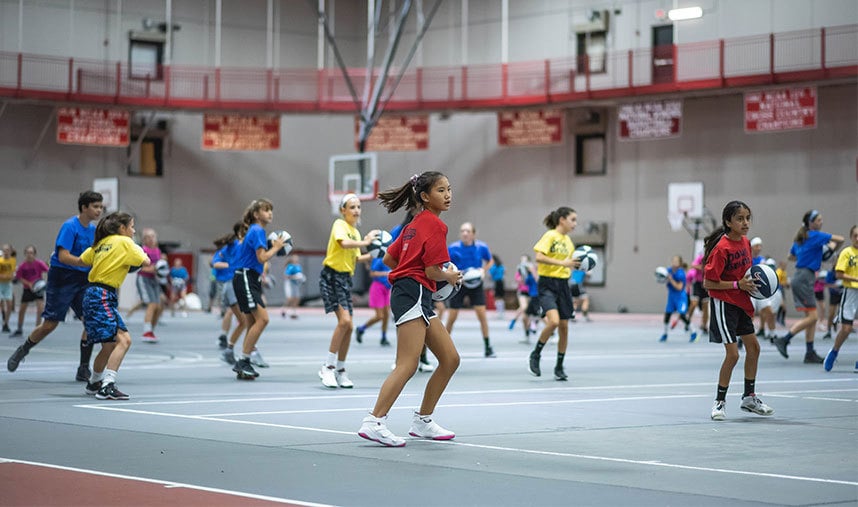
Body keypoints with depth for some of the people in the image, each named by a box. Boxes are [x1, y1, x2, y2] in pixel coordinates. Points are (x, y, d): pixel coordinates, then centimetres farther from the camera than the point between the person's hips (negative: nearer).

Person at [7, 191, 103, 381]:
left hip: (83, 280, 6)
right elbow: (63, 256, -23)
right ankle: (21, 352, 26)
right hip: (62, 278, -6)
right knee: (49, 325, -1)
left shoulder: (94, 230, 8)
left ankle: (83, 369, -1)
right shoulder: (70, 226, -14)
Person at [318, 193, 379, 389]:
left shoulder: (356, 232, 16)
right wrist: (365, 242, -19)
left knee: (348, 326, 4)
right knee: (344, 320, -20)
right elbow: (344, 243, -28)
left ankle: (340, 370, 14)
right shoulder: (339, 225, -7)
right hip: (331, 276, -8)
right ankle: (328, 367, -11)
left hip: (346, 279, 8)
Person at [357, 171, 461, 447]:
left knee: (450, 359, 10)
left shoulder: (416, 224, 19)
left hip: (419, 299, 10)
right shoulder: (434, 224, -9)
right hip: (413, 294, -10)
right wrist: (450, 277, 6)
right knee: (407, 365, -17)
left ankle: (422, 421, 15)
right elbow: (433, 272, -14)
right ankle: (374, 422, -22)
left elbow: (389, 258, 22)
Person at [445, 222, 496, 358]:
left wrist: (483, 270, -8)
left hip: (475, 285, 1)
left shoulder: (481, 247, -9)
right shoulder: (453, 248, -13)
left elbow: (489, 261, 10)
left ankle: (487, 347, 4)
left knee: (482, 315, -7)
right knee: (451, 318, -1)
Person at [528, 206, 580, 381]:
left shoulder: (568, 241, 14)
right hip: (547, 283, -7)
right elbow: (539, 257, -20)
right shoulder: (550, 236, -8)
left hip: (563, 285, 7)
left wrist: (577, 265, 3)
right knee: (553, 321, -24)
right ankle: (536, 355, -3)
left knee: (564, 327, 5)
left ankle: (559, 367, 16)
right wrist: (562, 263, -25)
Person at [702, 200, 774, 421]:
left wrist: (752, 281, 1)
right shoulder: (721, 248, -21)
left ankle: (749, 398, 26)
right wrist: (737, 285, -23)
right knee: (732, 353, -11)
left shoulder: (745, 242, 3)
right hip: (723, 302, -8)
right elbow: (708, 283, -20)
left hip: (740, 302, 8)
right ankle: (720, 402, 3)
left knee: (753, 347, 12)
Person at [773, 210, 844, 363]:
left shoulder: (801, 238, 16)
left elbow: (791, 257, 29)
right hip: (805, 277, -9)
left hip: (799, 277, 9)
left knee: (811, 317, 8)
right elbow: (840, 239, -11)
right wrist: (833, 244, 11)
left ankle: (810, 353, 6)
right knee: (812, 317, -9)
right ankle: (784, 340, -10)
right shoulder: (815, 236, -9)